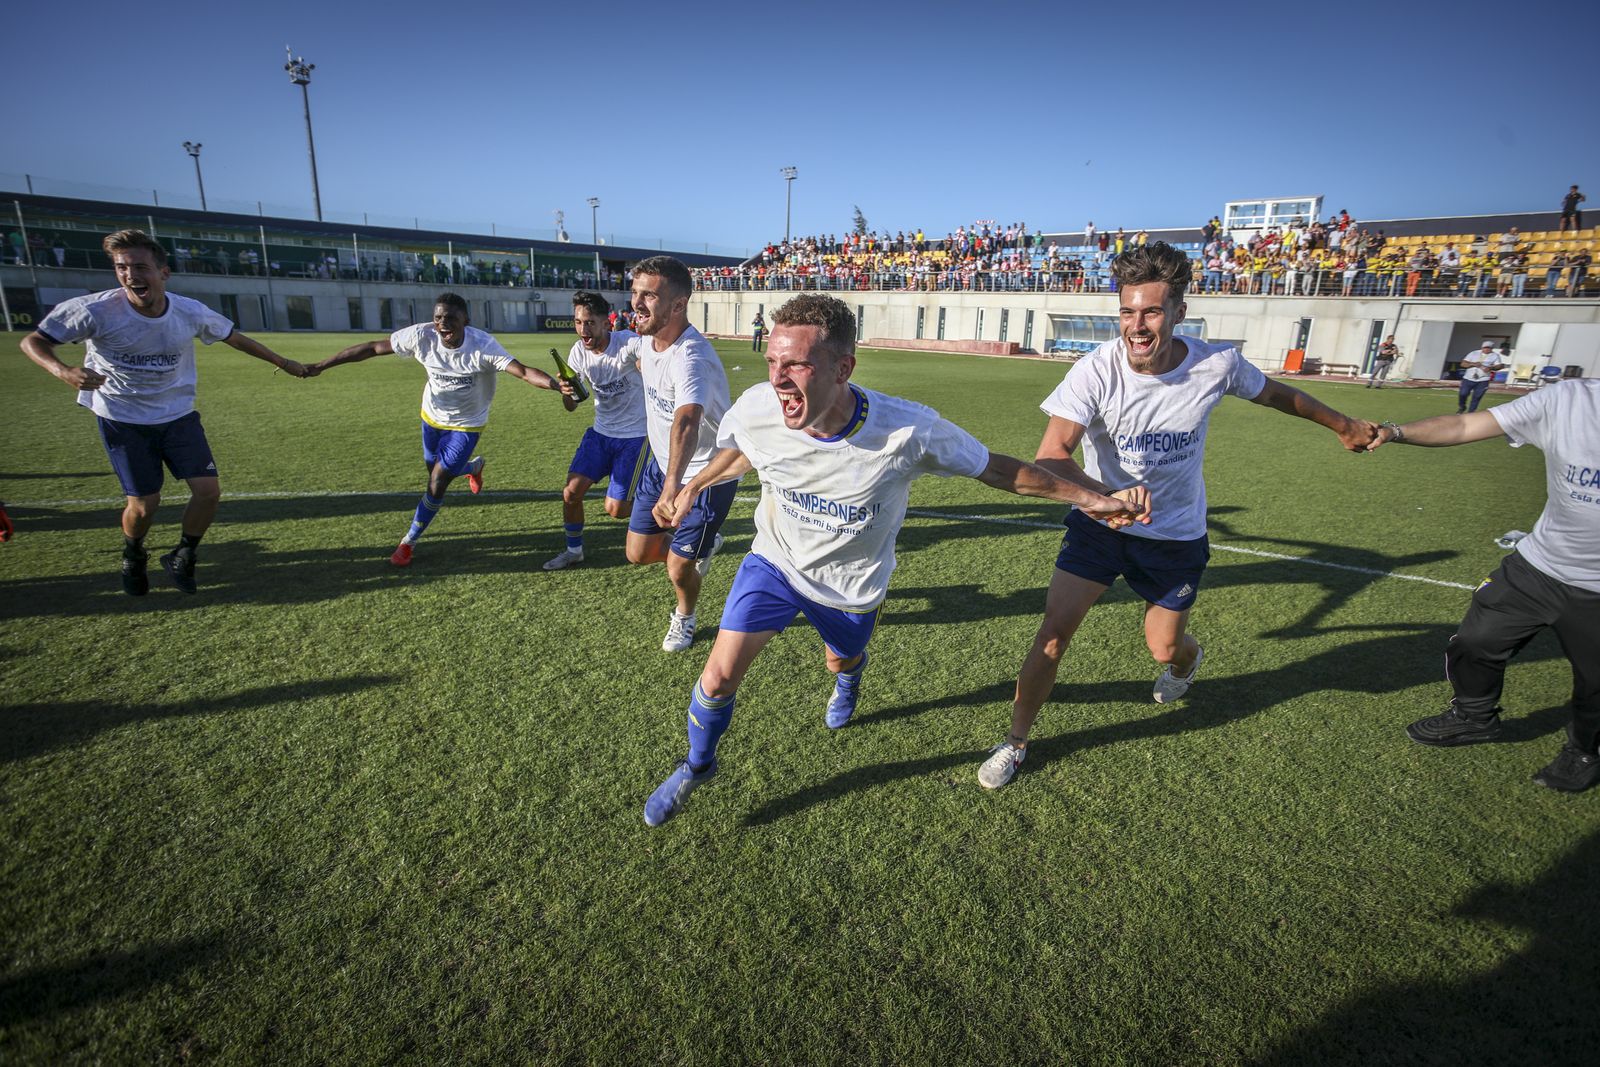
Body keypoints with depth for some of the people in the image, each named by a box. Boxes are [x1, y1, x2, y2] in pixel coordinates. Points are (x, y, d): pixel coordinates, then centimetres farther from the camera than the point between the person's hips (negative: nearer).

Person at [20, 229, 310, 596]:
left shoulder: (190, 312, -13)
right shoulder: (95, 310, -20)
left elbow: (236, 339, 5)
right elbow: (33, 341, -12)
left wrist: (284, 363, 12)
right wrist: (63, 371, -33)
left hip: (178, 416, 3)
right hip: (122, 420, -2)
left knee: (208, 490, -6)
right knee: (143, 504, -3)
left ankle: (182, 558, 20)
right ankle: (133, 558, 32)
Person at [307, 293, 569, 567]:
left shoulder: (483, 345, -31)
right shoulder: (422, 335, -23)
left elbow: (523, 371, -42)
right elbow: (371, 348, -13)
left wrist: (559, 386, -59)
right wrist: (321, 365, -10)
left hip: (466, 424, -4)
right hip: (432, 416, 4)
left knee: (437, 484, -4)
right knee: (435, 471, 20)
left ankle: (408, 542, 18)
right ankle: (473, 466, 56)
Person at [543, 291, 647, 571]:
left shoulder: (627, 342, -19)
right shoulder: (579, 351, -2)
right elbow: (571, 407, 0)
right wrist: (566, 392, -23)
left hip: (633, 435, -6)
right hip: (601, 432, 6)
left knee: (616, 509, -5)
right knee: (570, 492, 0)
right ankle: (574, 550, 23)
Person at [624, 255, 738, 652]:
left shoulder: (691, 359, -35)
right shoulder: (645, 339, -8)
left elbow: (686, 421, -55)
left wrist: (673, 488, -70)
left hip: (708, 476, -7)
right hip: (662, 463, 8)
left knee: (678, 569, 0)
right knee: (639, 553, 11)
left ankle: (684, 618, 36)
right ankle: (703, 546, 41)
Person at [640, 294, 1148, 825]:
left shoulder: (908, 429, -35)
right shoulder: (755, 409, -28)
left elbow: (994, 468, -18)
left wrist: (1094, 499, -14)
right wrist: (692, 487, 9)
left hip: (852, 583, 0)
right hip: (774, 561, 1)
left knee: (842, 661, 26)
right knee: (718, 676, -8)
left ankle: (847, 679, 70)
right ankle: (697, 765, 26)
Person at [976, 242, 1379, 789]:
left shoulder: (1217, 364, -14)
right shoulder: (1097, 370, -22)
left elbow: (1274, 393, 9)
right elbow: (1051, 456, -31)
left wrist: (1345, 425, 23)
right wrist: (1106, 497, -49)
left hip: (1175, 534, 2)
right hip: (1098, 524, -1)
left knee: (1165, 650, 8)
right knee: (1053, 631, -11)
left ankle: (1187, 659, 50)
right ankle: (1015, 742, 10)